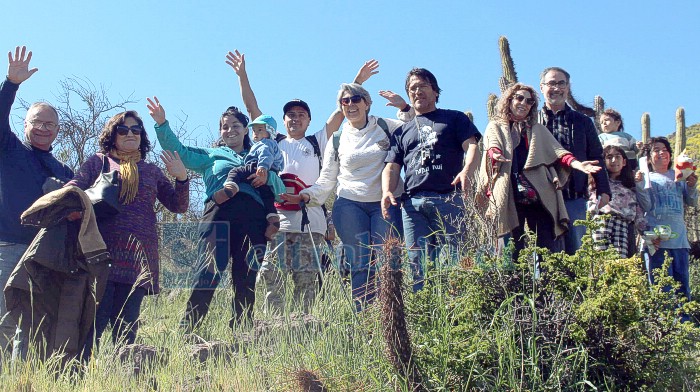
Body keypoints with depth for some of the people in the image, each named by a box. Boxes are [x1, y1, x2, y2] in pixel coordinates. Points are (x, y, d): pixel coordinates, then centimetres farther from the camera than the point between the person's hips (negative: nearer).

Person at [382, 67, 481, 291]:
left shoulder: (454, 119, 19)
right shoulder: (402, 131, 28)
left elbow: (471, 145, 3)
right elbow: (392, 167, 19)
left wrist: (467, 170, -19)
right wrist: (387, 192, -3)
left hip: (449, 199, -3)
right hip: (412, 204, 3)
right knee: (418, 268, -2)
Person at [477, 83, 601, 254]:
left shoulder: (539, 130, 27)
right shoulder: (495, 127, 18)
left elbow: (557, 152, 12)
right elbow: (492, 147, -3)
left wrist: (577, 164, -9)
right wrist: (495, 155, -29)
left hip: (540, 196, 3)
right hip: (510, 196, -2)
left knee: (549, 249, -8)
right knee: (515, 251, -6)